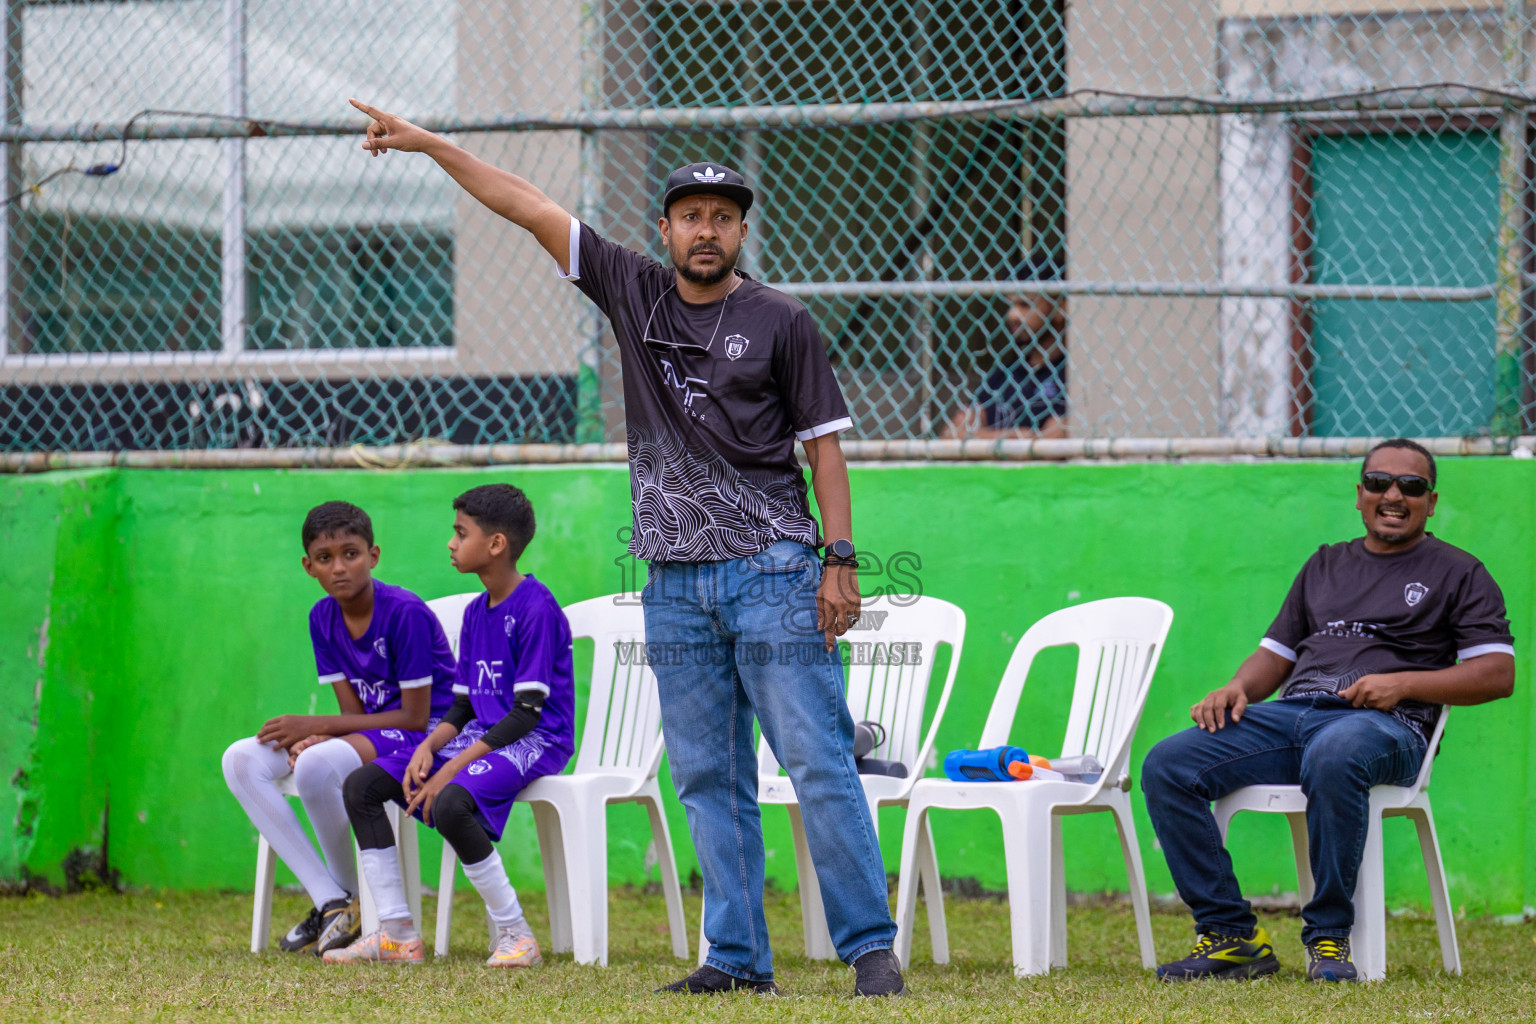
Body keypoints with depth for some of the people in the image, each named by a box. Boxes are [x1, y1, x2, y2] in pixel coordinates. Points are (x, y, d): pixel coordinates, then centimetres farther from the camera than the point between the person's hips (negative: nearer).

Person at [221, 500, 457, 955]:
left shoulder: (405, 613, -19)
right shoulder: (323, 618, 3)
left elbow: (415, 717, -18)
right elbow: (355, 712, 4)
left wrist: (318, 726, -19)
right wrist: (317, 736, -21)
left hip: (427, 732, -8)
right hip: (368, 731, 8)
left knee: (316, 766, -34)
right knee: (241, 760, -9)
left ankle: (356, 898, -10)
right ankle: (330, 900, -13)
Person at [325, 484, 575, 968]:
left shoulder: (537, 609, -14)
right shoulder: (475, 613, 14)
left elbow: (528, 713, -18)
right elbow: (462, 708, 16)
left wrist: (452, 768, -22)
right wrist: (428, 747, -6)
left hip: (534, 742, -9)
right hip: (480, 737, 9)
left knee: (449, 803, -36)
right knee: (362, 784, -2)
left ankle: (516, 935, -22)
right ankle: (397, 934, -2)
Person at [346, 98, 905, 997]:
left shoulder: (781, 323, 0)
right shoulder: (635, 292, 10)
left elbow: (824, 443, 0)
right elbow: (533, 210, 9)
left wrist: (841, 560, -8)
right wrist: (429, 145, 7)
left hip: (772, 575, -4)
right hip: (675, 581, 4)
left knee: (820, 763, -8)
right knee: (708, 778, 5)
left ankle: (872, 947, -7)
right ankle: (739, 957, 8)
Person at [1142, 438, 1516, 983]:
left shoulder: (1459, 574, 13)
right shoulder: (1326, 565, 29)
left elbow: (1498, 673, 3)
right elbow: (1277, 653, 29)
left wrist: (1403, 683, -10)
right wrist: (1238, 688, 5)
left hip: (1388, 725, -6)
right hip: (1290, 713, 6)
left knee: (1333, 757, -44)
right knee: (1166, 766, -18)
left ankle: (1329, 938, -32)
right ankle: (1230, 934, -17)